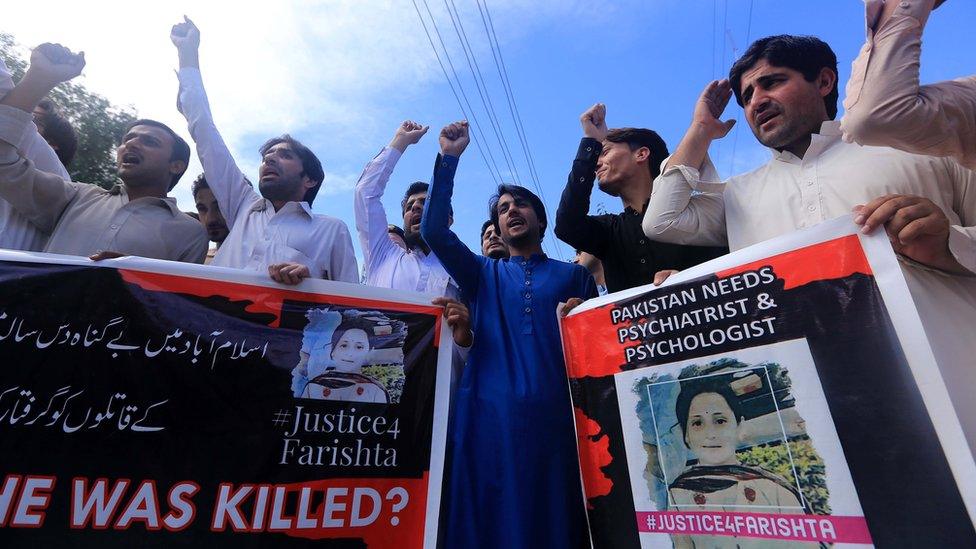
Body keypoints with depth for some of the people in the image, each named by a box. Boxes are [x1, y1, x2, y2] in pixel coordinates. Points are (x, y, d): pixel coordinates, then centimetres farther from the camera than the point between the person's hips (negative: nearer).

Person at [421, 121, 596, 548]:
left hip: (555, 413, 0)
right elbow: (434, 232, 2)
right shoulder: (484, 275, 16)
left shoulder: (575, 276, 16)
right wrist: (449, 157, 0)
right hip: (490, 413, 1)